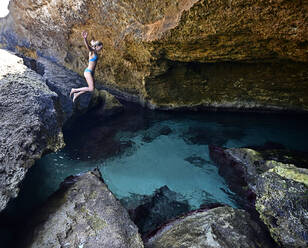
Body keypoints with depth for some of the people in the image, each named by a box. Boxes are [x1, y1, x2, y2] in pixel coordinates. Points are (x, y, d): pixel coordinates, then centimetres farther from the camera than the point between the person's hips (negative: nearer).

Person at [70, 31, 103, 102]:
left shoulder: (95, 51, 12)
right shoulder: (92, 51, -11)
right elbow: (87, 45, -35)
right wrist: (85, 38, -54)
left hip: (91, 72, 9)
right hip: (88, 72, -9)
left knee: (91, 88, 15)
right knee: (91, 89, -13)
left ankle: (77, 94, 31)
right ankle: (74, 90, 2)